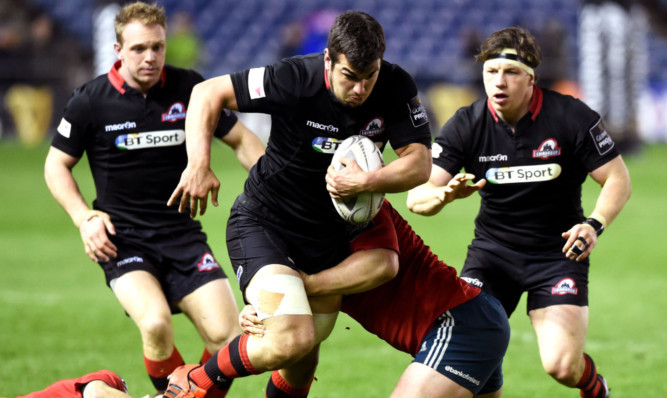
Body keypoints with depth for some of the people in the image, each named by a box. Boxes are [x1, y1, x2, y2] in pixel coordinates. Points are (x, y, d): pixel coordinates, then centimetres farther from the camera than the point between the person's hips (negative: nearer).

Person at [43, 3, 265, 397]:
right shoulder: (91, 101, -4)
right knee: (156, 324, -28)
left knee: (227, 337, -12)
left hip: (182, 231, 2)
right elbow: (57, 165, 8)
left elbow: (241, 139, 10)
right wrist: (85, 218, -6)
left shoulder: (188, 87, -2)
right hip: (121, 237, -2)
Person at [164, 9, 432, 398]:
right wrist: (199, 164, -29)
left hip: (330, 231, 6)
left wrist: (366, 181, -33)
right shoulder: (296, 79, -24)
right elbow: (208, 93, -16)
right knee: (291, 340, -24)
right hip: (263, 222, -5)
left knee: (304, 357, 16)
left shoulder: (397, 89, -13)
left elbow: (419, 163, -15)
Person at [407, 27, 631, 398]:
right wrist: (445, 194, -37)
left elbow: (618, 178, -7)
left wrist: (595, 224, -26)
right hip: (492, 251, 2)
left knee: (562, 365, -15)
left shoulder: (573, 117, -15)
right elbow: (417, 195, -14)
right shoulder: (466, 125, -10)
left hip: (559, 253, -2)